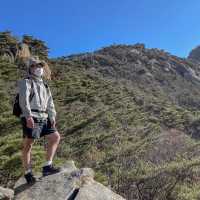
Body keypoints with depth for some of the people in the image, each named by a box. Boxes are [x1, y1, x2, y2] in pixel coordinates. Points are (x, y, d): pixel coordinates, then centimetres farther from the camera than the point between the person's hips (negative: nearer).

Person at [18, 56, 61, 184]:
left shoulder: (44, 85, 24)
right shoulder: (26, 82, 2)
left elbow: (50, 103, 16)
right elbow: (23, 99, -15)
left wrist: (52, 117, 2)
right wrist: (28, 116, -28)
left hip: (43, 118, 8)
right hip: (30, 118, -7)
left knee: (56, 137, 3)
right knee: (28, 145, -2)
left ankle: (47, 167, 7)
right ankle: (28, 173, 10)